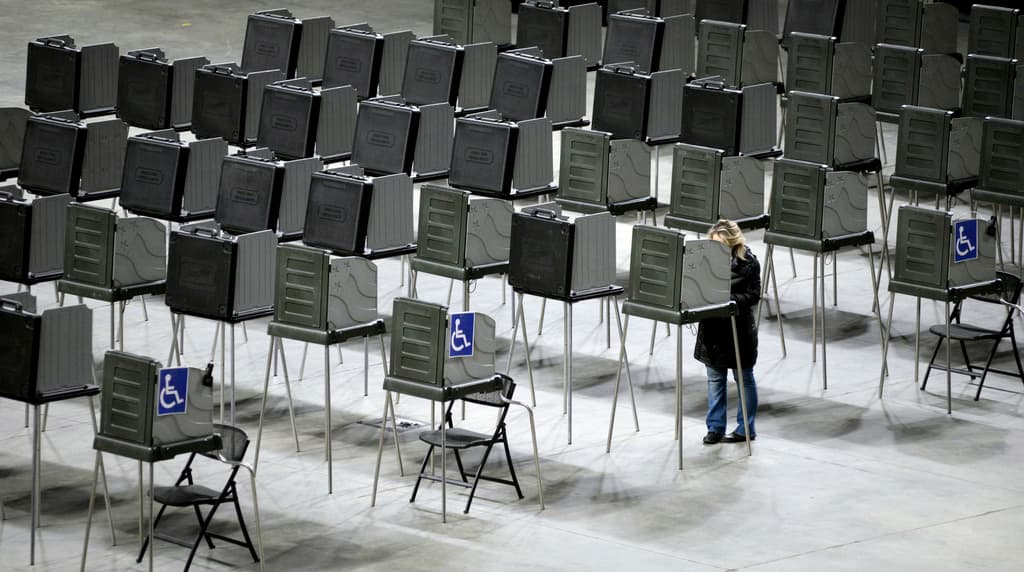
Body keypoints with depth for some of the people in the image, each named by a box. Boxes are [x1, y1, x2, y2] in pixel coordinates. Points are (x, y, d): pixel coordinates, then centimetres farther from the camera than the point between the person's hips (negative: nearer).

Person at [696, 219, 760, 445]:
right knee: (715, 378, 10)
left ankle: (745, 428, 16)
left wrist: (728, 299, -24)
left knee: (744, 378, 8)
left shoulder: (748, 262, -11)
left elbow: (753, 295, -13)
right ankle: (715, 427, 18)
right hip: (713, 326, 5)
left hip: (739, 327, -5)